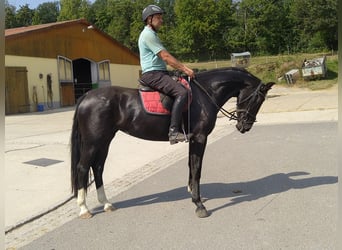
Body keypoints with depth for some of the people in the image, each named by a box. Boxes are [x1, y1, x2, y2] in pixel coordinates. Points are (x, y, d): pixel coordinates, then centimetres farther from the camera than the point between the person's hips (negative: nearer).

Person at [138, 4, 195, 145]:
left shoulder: (151, 34, 24)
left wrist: (183, 68, 15)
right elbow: (165, 56, -16)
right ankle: (173, 132, -31)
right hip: (153, 74, -11)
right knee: (182, 92, -27)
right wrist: (185, 69, -15)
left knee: (185, 88, 13)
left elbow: (163, 57, 21)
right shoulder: (148, 34, -9)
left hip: (158, 73, 11)